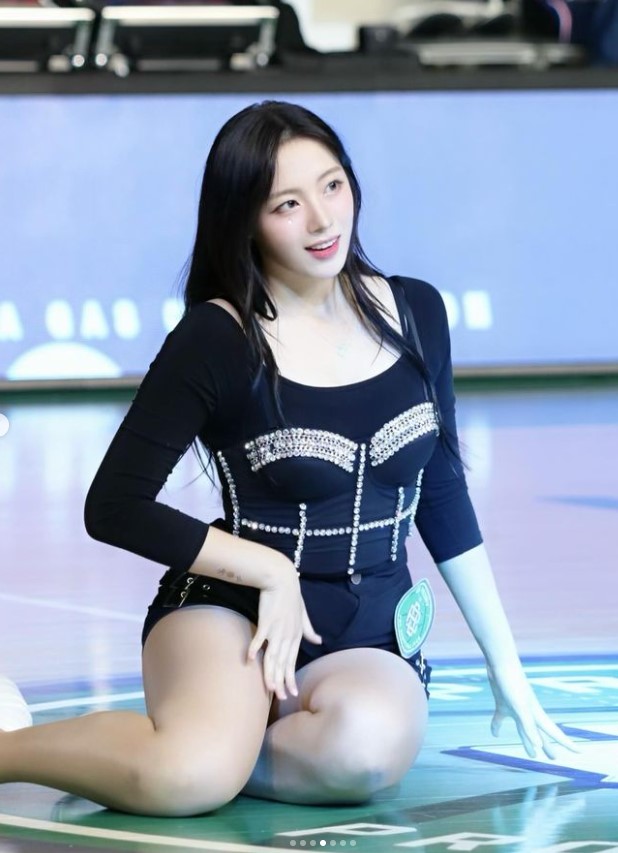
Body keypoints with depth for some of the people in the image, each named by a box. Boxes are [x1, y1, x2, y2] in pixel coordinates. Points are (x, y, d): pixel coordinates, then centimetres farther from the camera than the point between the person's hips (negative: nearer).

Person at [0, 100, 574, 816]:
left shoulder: (415, 314, 6)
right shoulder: (217, 341, -8)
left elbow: (443, 497, 17)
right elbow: (114, 508, -8)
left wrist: (504, 663, 17)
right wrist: (270, 571, -11)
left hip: (372, 639, 4)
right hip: (230, 613, -4)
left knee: (365, 751, -35)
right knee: (194, 777, -38)